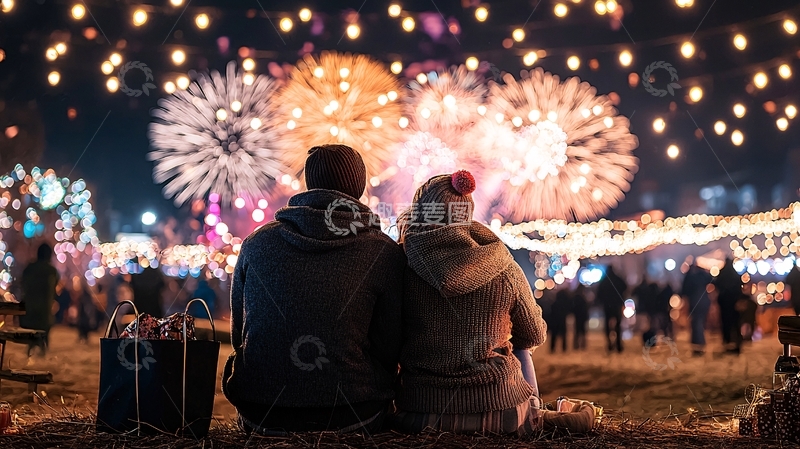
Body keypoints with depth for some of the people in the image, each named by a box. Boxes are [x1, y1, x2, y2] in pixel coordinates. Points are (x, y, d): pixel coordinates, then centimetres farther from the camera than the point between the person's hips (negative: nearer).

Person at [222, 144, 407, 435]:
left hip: (259, 418, 3)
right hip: (351, 420, -3)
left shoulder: (256, 242, 3)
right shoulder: (384, 253, -6)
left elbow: (238, 334, 12)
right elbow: (389, 348, -1)